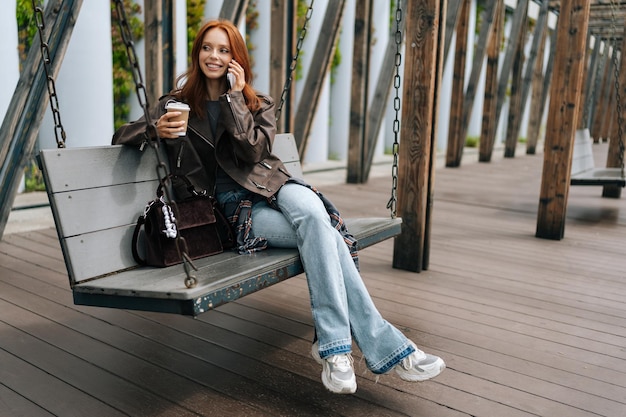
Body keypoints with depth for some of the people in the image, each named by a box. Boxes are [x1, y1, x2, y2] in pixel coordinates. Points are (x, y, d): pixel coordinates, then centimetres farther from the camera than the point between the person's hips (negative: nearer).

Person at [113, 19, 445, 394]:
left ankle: (333, 345, -33)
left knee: (313, 212, -37)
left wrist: (234, 98, -4)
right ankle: (384, 346, -29)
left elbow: (254, 151, -3)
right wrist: (156, 129, -11)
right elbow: (123, 136, 10)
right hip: (237, 207, -2)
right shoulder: (179, 104, 14)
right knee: (325, 235, -31)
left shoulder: (259, 105, 16)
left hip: (273, 186, 2)